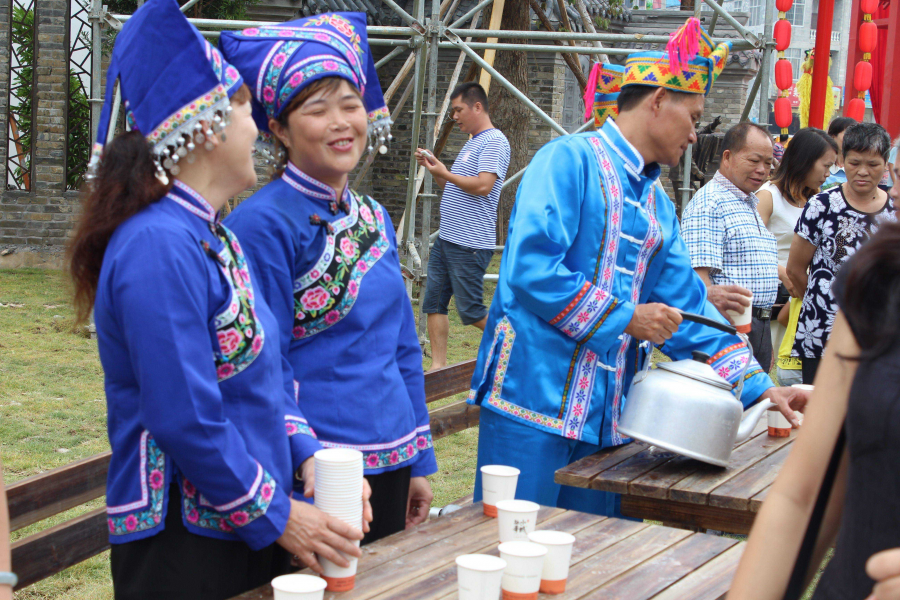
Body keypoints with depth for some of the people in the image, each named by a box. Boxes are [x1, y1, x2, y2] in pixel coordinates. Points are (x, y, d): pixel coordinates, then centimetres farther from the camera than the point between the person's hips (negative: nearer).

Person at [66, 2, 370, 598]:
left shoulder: (216, 237, 12)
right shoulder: (158, 247, -19)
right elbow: (186, 420, -23)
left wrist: (306, 454, 0)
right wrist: (276, 515, -15)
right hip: (183, 545, -9)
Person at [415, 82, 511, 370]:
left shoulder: (494, 141, -11)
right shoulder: (472, 142, 20)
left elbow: (483, 185, -23)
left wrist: (445, 173, -12)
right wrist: (434, 168, 11)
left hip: (471, 244, -10)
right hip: (446, 239, 10)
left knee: (471, 311, -6)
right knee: (434, 304, 6)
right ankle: (438, 365, 11)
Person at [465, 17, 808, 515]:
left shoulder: (657, 204, 18)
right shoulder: (570, 160, -7)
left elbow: (686, 306, 19)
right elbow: (530, 269, -19)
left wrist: (758, 387, 12)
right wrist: (624, 318, -14)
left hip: (608, 415, 8)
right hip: (536, 397, -8)